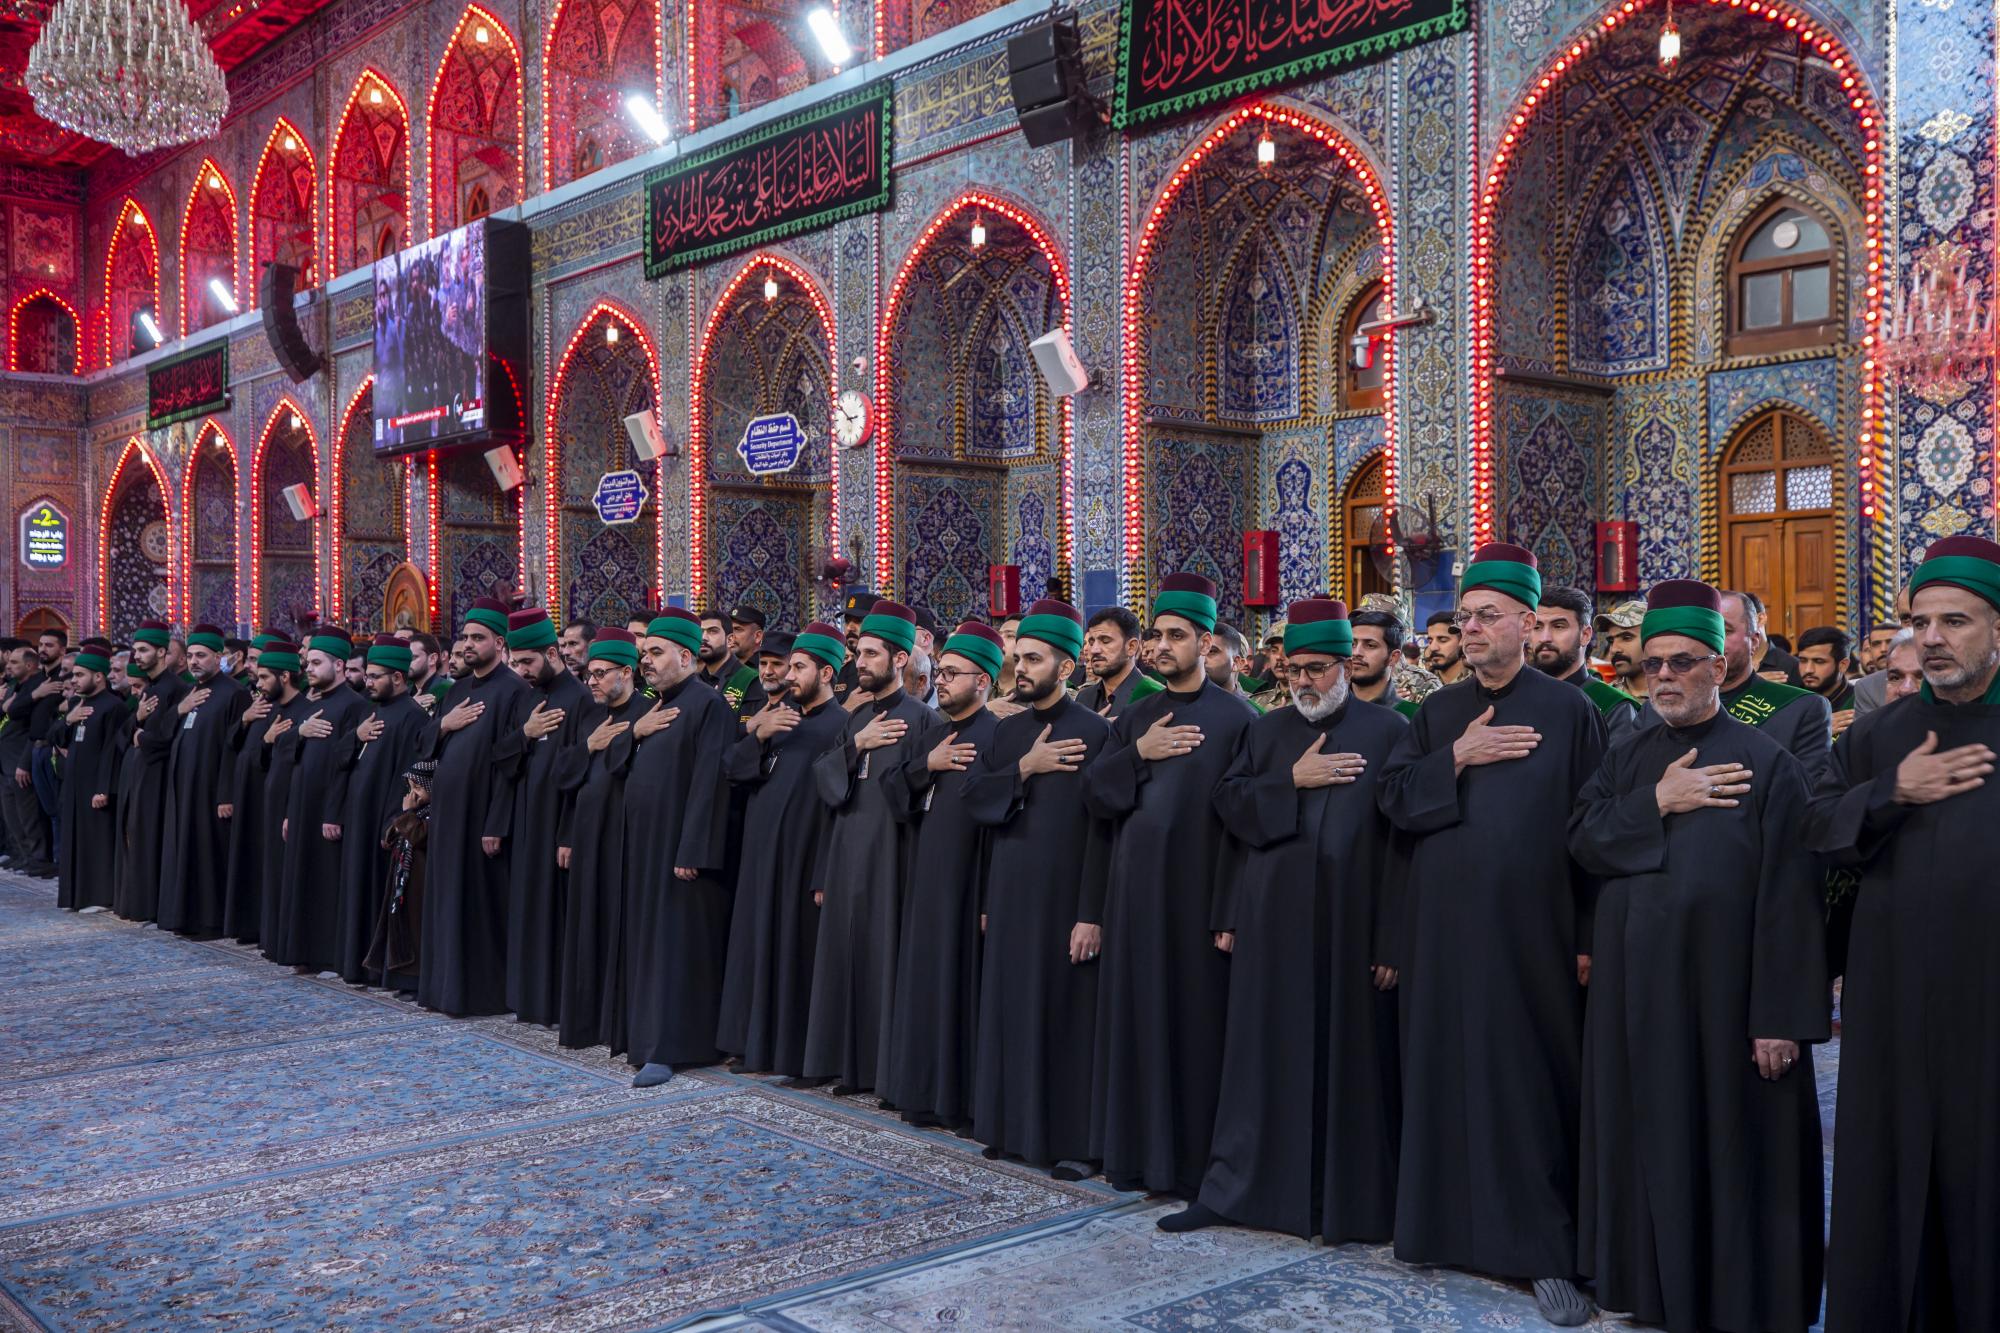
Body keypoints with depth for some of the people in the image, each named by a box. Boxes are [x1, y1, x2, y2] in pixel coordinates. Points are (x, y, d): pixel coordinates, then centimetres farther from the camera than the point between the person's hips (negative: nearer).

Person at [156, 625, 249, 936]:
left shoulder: (233, 693, -11)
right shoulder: (189, 693, 16)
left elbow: (234, 747, -17)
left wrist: (226, 794, -21)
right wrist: (179, 710, 0)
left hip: (209, 788, -8)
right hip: (183, 787, 9)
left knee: (210, 850, -3)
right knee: (185, 849, 12)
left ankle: (212, 920, 5)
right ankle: (188, 914, 20)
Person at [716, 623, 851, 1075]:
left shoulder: (840, 725, -11)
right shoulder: (777, 714, 12)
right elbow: (731, 767, 5)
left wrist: (825, 876, -21)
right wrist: (758, 735, -14)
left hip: (802, 858, -7)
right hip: (760, 851, 7)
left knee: (795, 947, 0)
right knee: (757, 943, 12)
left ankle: (791, 1051, 12)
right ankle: (755, 1042, 24)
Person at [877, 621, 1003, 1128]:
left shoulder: (996, 736, -12)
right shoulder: (929, 732, 15)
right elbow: (891, 789, 10)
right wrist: (926, 765, -9)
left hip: (967, 879, -8)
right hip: (924, 876, 8)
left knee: (962, 980, -1)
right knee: (924, 978, 13)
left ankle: (962, 1096, 10)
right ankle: (925, 1089, 24)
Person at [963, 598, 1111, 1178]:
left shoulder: (1093, 732, -10)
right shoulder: (1005, 732, 11)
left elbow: (1102, 828, -14)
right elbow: (973, 796, 1)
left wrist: (1091, 914, -18)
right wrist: (1024, 768, -12)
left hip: (1062, 899, -6)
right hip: (1008, 895, 6)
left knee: (1065, 1014, -1)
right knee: (1011, 1009, 11)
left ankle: (1073, 1140, 9)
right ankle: (1015, 1125, 23)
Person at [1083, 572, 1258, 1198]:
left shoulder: (1237, 718, -5)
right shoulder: (1135, 718, 11)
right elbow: (1094, 793, 5)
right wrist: (1139, 753, -11)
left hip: (1196, 889, -5)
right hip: (1135, 888, 5)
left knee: (1195, 1018, 1)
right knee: (1138, 1016, 10)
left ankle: (1194, 1160, 12)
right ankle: (1138, 1148, 22)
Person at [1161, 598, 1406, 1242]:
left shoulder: (1389, 731, 0)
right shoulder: (1266, 731, 12)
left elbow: (1404, 834, -5)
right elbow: (1227, 801, 4)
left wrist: (1392, 939, -10)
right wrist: (1292, 780, -10)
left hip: (1349, 923, -3)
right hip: (1270, 921, 3)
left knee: (1345, 1061, 4)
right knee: (1261, 1059, 7)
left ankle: (1347, 1203, 16)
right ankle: (1233, 1187, 15)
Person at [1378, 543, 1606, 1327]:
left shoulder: (1569, 711, -3)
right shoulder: (1436, 713, 9)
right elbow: (1393, 799, 1)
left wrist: (1590, 937, -8)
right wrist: (1457, 755, -12)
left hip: (1530, 928, -4)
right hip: (1444, 924, 4)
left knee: (1530, 1079, 0)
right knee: (1448, 1071, 9)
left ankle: (1546, 1250, 8)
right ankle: (1446, 1220, 23)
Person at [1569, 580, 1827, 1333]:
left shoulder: (1765, 763, -6)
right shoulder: (1625, 761, 10)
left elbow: (1788, 897, -11)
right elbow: (1581, 838, -3)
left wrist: (1781, 1015, -15)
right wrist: (1655, 804, -15)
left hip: (1721, 989, -5)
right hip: (1634, 988, 5)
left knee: (1726, 1142, 3)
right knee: (1646, 1138, 11)